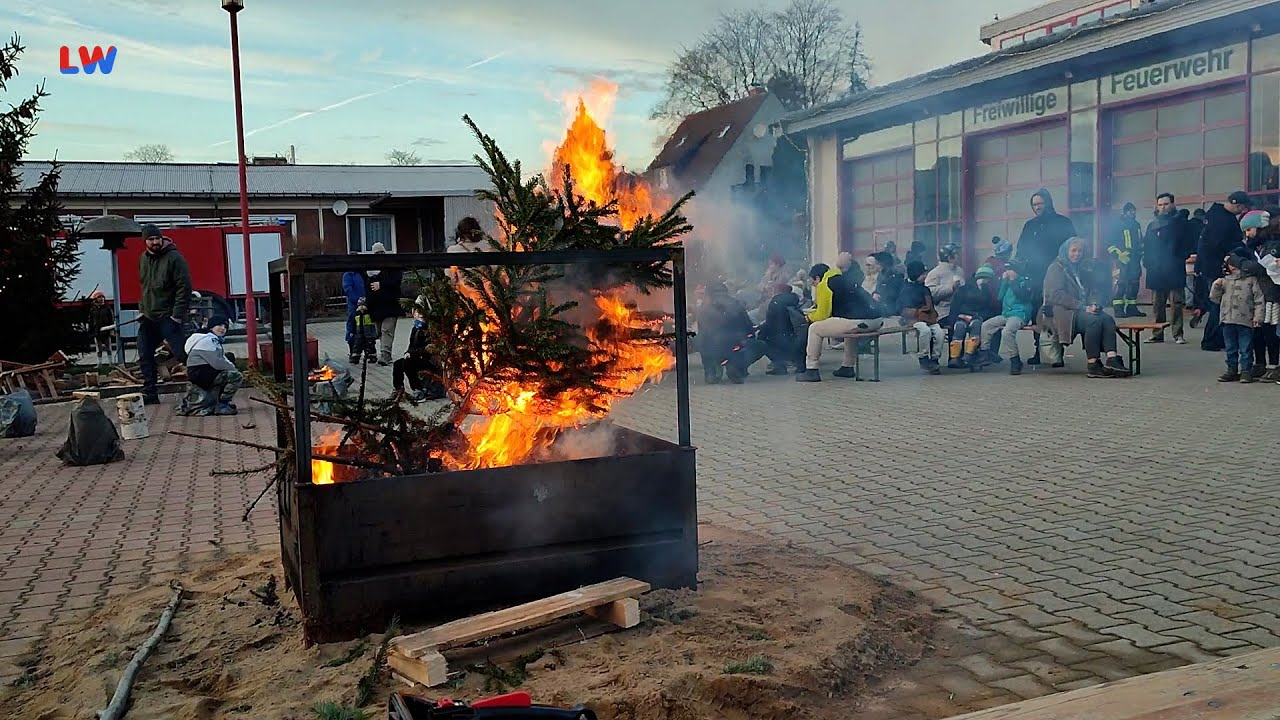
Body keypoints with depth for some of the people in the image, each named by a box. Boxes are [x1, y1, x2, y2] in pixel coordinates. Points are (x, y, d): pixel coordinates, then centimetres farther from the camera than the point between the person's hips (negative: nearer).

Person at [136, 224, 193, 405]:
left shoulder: (174, 258, -13)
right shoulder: (143, 259, 11)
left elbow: (184, 288, -17)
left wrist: (177, 315, -20)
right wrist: (142, 309, 14)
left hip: (169, 317, -8)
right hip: (148, 317, 8)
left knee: (182, 354, -12)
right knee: (145, 356, 9)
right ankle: (150, 395, 18)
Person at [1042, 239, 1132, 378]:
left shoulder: (1082, 270, 24)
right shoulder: (1056, 268, 2)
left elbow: (1093, 290, 20)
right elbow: (1056, 295, -11)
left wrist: (1093, 304, -6)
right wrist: (1082, 307, -19)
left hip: (1082, 310, 7)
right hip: (1061, 312, -6)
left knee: (1107, 319, -24)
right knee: (1094, 320, -32)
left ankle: (1112, 358, -37)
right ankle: (1093, 365, -29)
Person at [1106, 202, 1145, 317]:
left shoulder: (1136, 225, 17)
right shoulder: (1117, 225, -5)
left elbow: (1140, 241, 28)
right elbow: (1110, 243, -8)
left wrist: (1140, 254, 17)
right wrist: (1118, 255, -15)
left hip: (1135, 260, 7)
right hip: (1122, 260, -7)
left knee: (1134, 283, 7)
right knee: (1121, 283, -13)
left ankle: (1132, 308, 14)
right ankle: (1118, 309, -11)